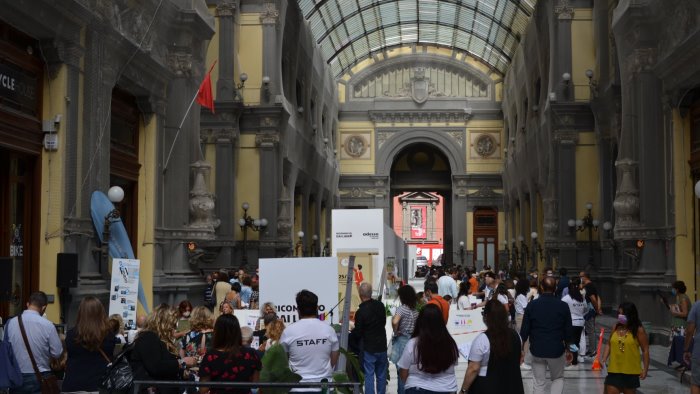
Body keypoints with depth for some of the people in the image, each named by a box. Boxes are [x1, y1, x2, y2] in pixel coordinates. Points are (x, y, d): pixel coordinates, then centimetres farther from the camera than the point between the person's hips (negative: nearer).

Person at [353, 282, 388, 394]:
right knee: (381, 375, 14)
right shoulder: (380, 305, -4)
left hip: (369, 348, -4)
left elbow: (357, 334, -13)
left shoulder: (360, 312, -19)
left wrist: (352, 331, 7)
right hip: (382, 346, 5)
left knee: (369, 375, 2)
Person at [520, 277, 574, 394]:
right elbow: (568, 331, 0)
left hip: (537, 350, 0)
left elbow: (524, 331, -3)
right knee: (558, 378, 20)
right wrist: (568, 349, 14)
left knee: (539, 383, 10)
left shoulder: (532, 305, -5)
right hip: (556, 350, 0)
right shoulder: (563, 306, -5)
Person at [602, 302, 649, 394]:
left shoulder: (638, 330, -8)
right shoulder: (615, 328, 5)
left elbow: (645, 350, -5)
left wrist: (645, 369, -9)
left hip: (631, 372, -3)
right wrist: (603, 360, 0)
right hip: (614, 370, 3)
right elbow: (609, 345, 12)